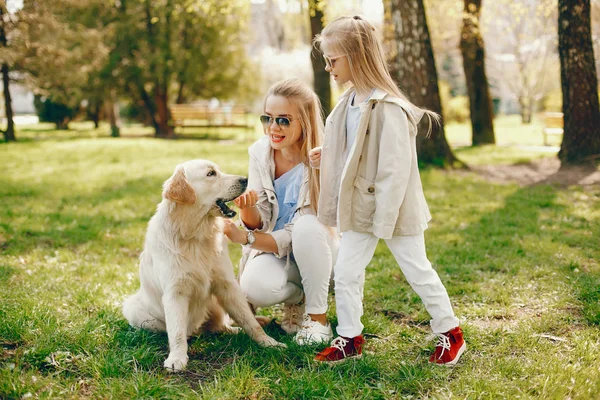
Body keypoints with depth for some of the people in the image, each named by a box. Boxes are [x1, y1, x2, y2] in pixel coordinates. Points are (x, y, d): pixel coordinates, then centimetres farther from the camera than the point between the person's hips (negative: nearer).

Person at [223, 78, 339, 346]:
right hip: (273, 247, 2)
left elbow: (299, 235, -21)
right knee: (254, 286, -31)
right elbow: (258, 223, -7)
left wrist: (245, 238, -33)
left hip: (315, 252, -2)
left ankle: (317, 316, -16)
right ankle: (296, 298, 7)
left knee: (307, 227, -37)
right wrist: (247, 208, -31)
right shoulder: (260, 152, -7)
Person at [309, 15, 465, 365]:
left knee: (419, 271, 7)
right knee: (345, 274, 8)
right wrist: (325, 156, 3)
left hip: (395, 209, -7)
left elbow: (395, 167, -23)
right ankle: (350, 339, 24)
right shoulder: (350, 103, 4)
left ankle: (451, 333, 26)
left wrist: (384, 220, -21)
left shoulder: (387, 107, -23)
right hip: (359, 208, 8)